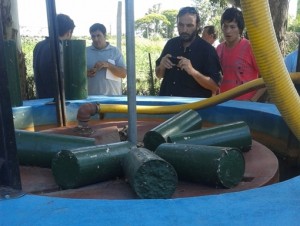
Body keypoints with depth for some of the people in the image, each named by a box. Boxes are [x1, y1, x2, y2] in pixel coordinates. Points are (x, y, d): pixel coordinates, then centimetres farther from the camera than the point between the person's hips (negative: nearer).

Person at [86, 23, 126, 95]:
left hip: (112, 96, -1)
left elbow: (123, 74, -2)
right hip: (91, 97, 1)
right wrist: (86, 73, -13)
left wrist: (108, 65, -16)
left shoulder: (115, 51, 5)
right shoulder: (85, 52, 9)